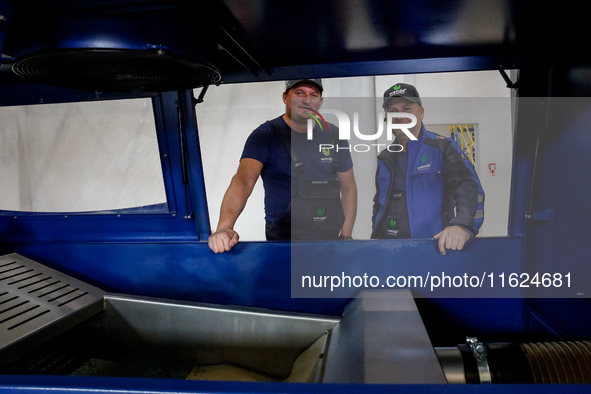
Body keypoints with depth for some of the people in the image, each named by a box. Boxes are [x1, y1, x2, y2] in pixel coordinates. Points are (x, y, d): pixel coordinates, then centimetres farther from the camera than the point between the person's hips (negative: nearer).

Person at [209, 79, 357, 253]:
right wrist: (224, 227, -42)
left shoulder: (333, 135, 4)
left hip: (331, 237, 4)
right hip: (283, 239, -4)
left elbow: (348, 187, 11)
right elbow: (243, 180, -25)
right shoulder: (265, 135, -9)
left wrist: (346, 236, 6)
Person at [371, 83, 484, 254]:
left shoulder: (443, 148, 0)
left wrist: (463, 226, -32)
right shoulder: (385, 158, 14)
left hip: (434, 247, -2)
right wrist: (376, 237, 11)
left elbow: (468, 189, -14)